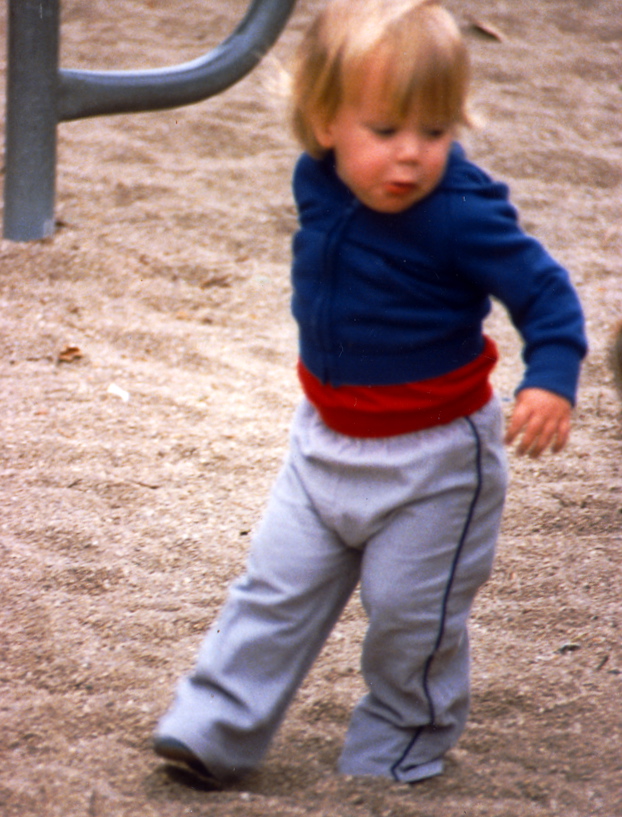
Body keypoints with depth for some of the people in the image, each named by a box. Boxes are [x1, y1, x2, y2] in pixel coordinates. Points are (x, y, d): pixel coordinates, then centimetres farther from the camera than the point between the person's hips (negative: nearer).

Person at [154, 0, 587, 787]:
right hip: (327, 439, 5)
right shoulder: (319, 183, -8)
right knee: (277, 589, 9)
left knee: (409, 614, 8)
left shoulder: (464, 214, -27)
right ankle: (214, 732, 17)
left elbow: (545, 293, -22)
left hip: (434, 458, -5)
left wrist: (551, 380, -38)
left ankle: (393, 752, 30)